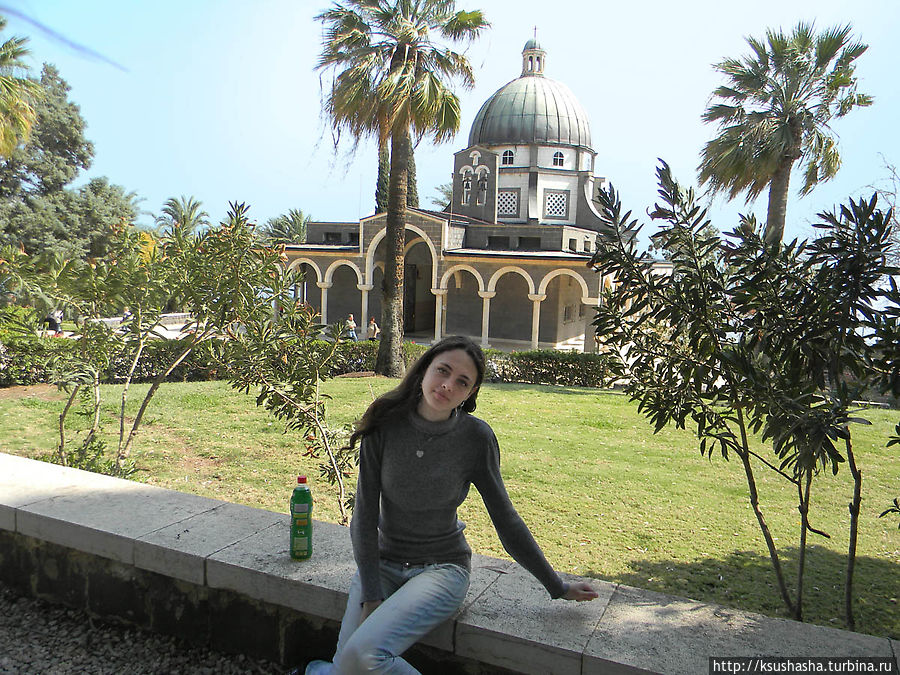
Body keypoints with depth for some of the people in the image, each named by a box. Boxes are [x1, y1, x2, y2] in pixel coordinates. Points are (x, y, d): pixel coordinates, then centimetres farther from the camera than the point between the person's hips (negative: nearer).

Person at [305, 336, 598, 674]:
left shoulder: (476, 437, -13)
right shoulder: (385, 424, -10)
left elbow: (506, 520, -3)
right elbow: (364, 517, -7)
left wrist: (558, 587, 3)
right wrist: (371, 597, -13)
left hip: (441, 566, -2)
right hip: (383, 562, 2)